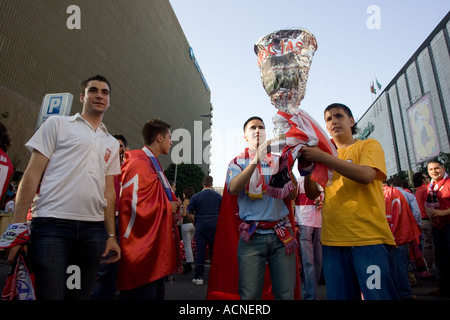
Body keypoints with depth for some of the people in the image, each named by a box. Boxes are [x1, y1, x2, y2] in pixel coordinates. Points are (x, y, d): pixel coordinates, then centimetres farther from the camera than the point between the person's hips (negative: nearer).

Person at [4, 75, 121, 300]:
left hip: (93, 230, 4)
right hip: (52, 225, -4)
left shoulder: (112, 143, 17)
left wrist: (111, 235, 9)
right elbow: (32, 174, 0)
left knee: (81, 294, 12)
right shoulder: (57, 124, 7)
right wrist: (18, 225, -7)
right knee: (51, 295, -4)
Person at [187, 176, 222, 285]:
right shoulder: (218, 196, 1)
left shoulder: (196, 196, -1)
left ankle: (199, 277, 6)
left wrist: (196, 224, 9)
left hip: (201, 226, -1)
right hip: (215, 226, 1)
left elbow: (190, 213, -2)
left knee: (200, 251, 3)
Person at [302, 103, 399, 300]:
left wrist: (322, 157, -18)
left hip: (370, 238, -4)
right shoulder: (326, 155, 19)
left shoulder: (369, 145, 8)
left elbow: (366, 175, -15)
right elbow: (312, 194, 10)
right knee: (339, 295, 10)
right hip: (333, 240, 4)